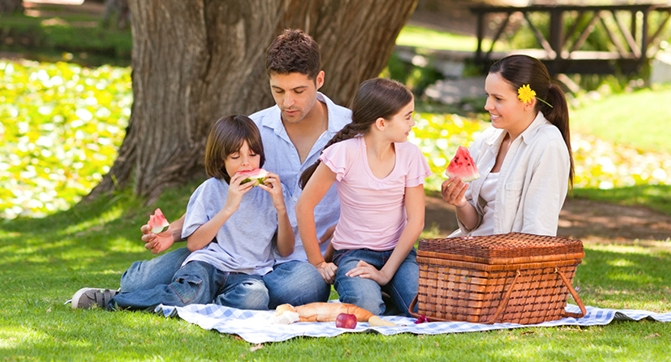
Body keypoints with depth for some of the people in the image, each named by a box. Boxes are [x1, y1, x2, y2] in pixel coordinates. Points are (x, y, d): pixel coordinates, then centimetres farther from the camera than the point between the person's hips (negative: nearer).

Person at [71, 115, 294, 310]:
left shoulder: (269, 191, 11)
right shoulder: (211, 189, 7)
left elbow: (286, 251, 9)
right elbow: (193, 243, -2)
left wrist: (280, 207, -6)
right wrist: (229, 207, -9)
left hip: (249, 273, 1)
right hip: (208, 263, -1)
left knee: (255, 297, -38)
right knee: (187, 296, -37)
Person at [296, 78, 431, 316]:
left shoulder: (410, 155, -4)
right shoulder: (345, 153, -15)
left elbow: (415, 219, -5)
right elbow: (304, 206, -9)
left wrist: (387, 272, -15)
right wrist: (318, 263, -6)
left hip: (397, 252, 3)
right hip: (353, 252, -3)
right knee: (365, 305, -34)